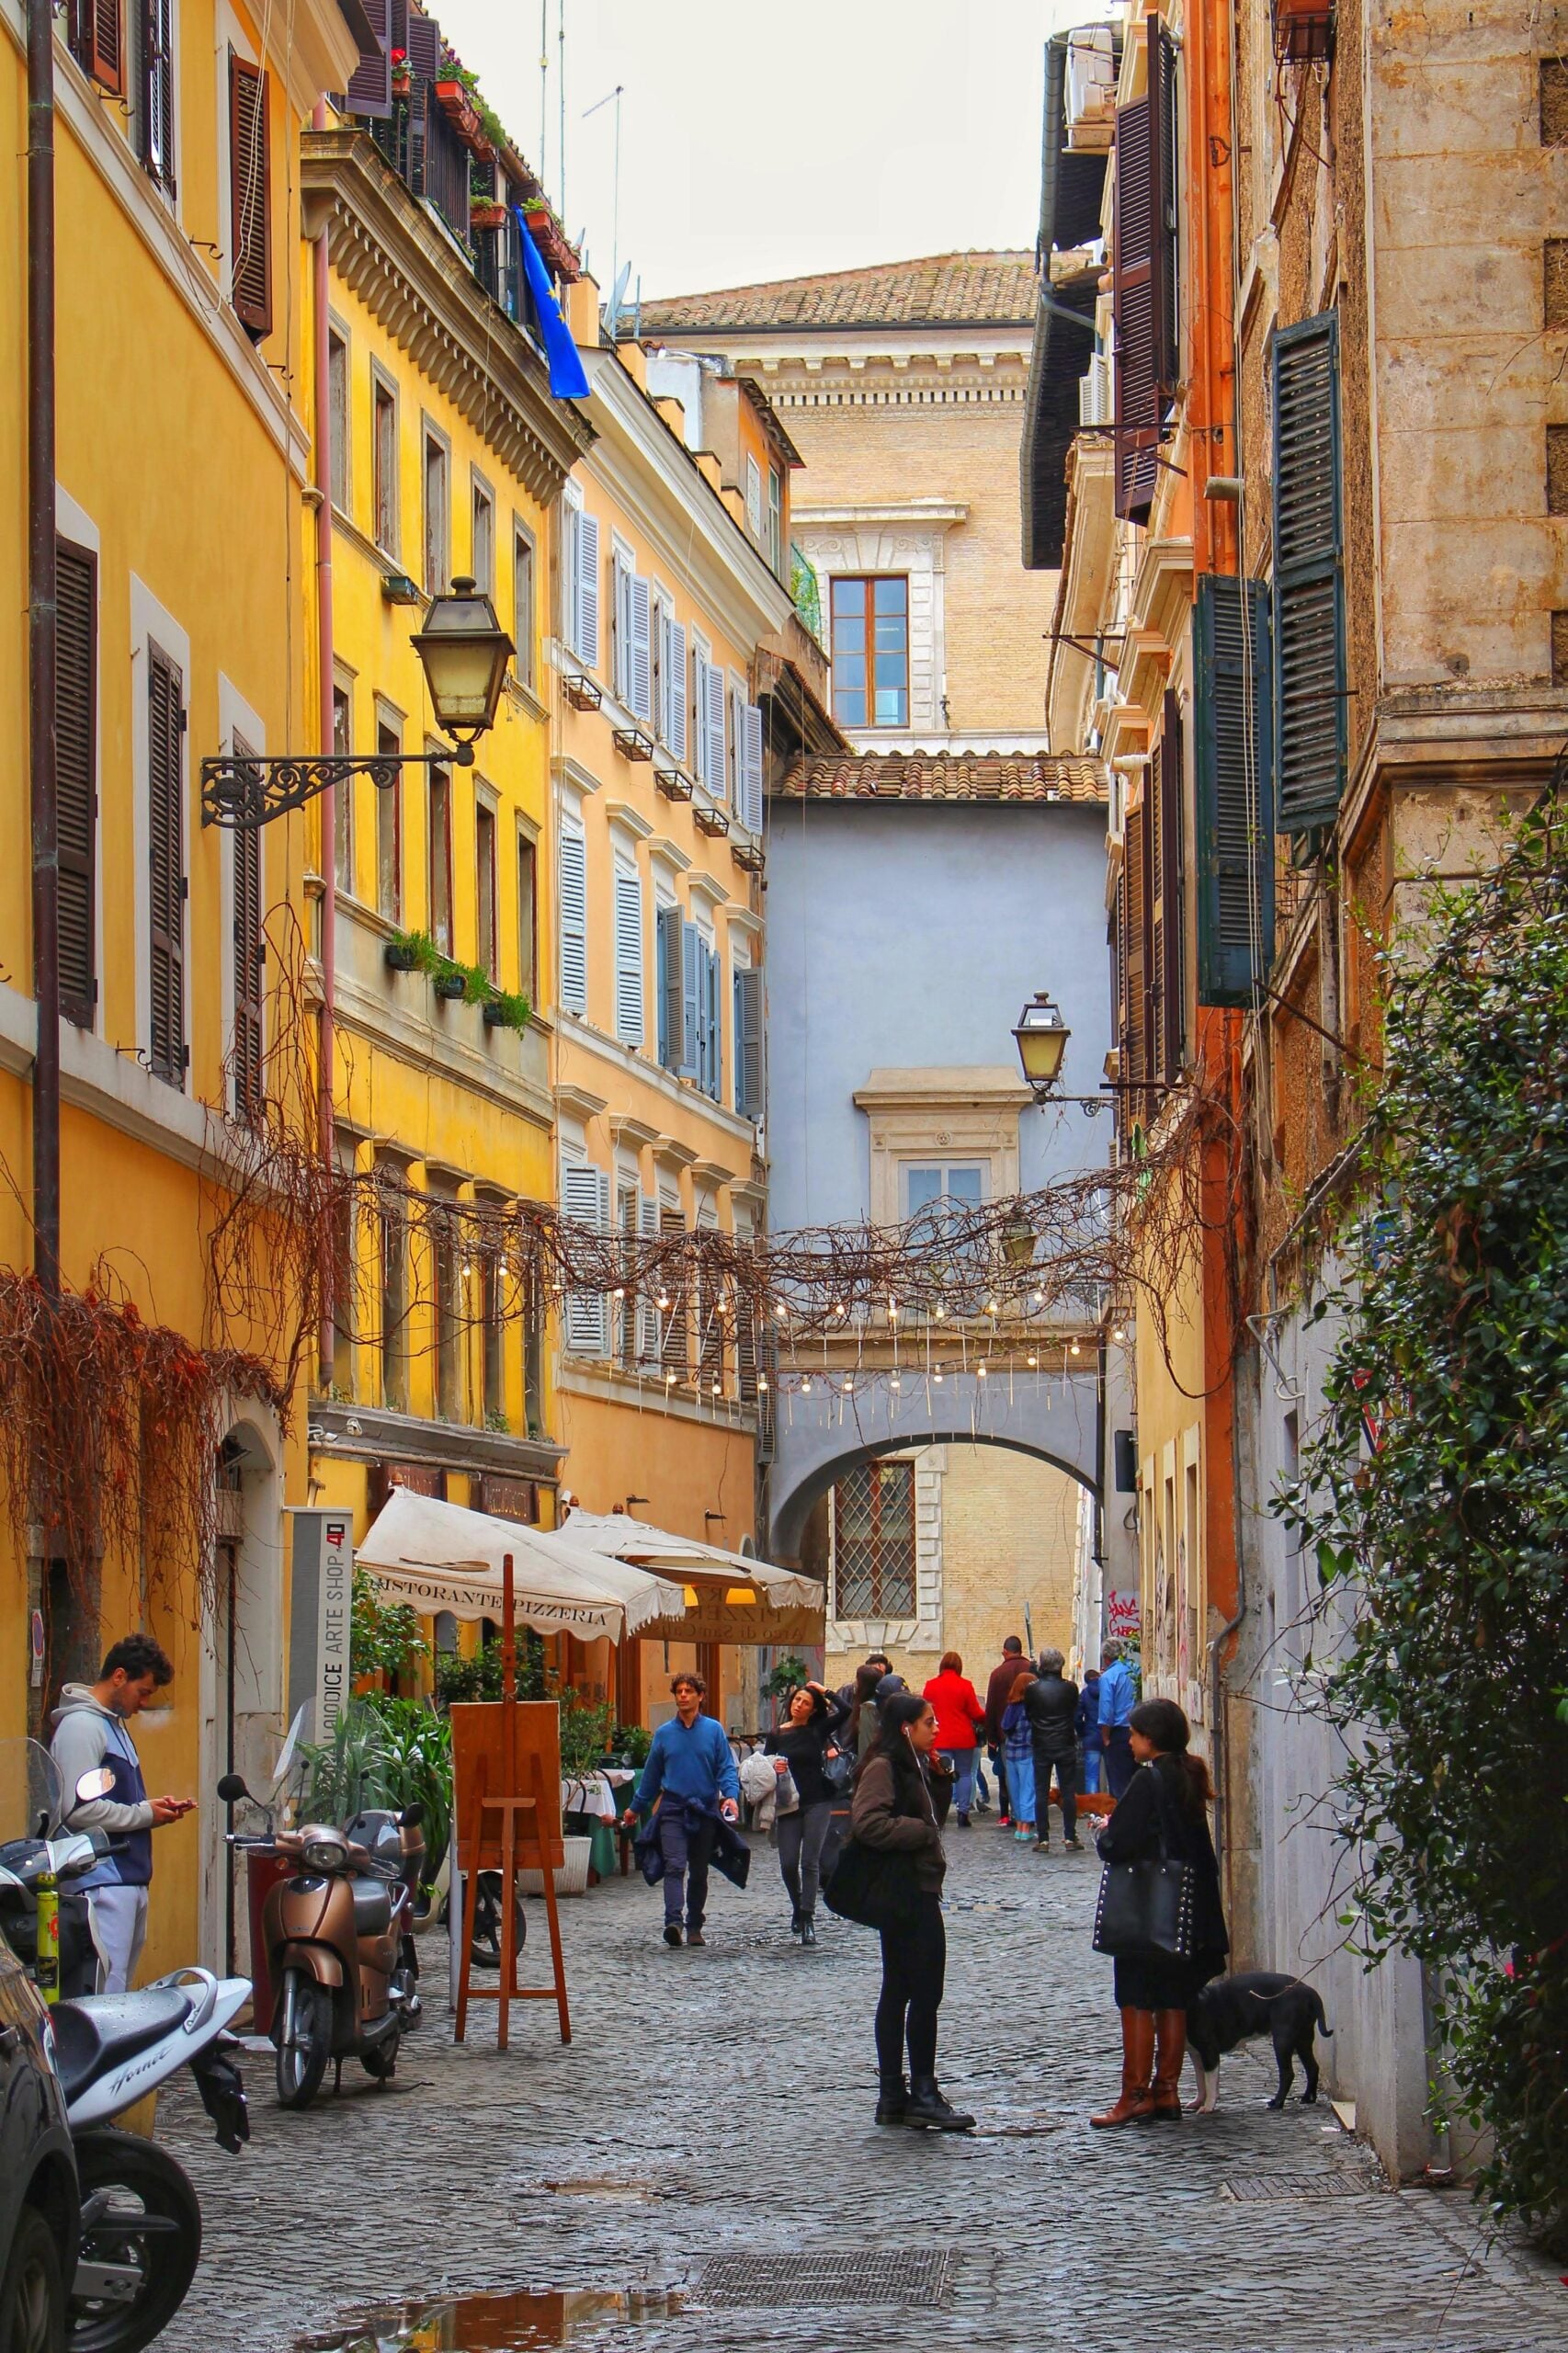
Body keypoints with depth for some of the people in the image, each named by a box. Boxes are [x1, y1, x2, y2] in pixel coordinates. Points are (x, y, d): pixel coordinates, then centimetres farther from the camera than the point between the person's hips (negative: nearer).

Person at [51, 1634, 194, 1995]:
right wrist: (145, 1815, -11)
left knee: (122, 1989, 9)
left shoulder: (114, 1725, 21)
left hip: (130, 1880, 10)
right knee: (106, 1995, -14)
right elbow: (78, 1809, -21)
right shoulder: (81, 1726, -11)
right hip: (102, 1881, -10)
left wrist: (151, 1806, 8)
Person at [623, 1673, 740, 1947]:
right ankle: (673, 1922, -28)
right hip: (673, 1809, 0)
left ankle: (695, 1927, 19)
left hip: (705, 1810, 0)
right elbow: (651, 1774, 16)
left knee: (699, 1873, 9)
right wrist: (636, 1808, 21)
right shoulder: (664, 1733, 7)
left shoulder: (714, 1730, 2)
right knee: (675, 1866, -16)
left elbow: (726, 1768, -1)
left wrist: (731, 1795, -19)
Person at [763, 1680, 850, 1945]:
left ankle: (807, 1919, -1)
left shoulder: (818, 1730, 1)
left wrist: (824, 1691, -2)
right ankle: (798, 1907, 24)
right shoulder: (776, 1735, 6)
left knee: (810, 1862, -5)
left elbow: (845, 1711, -12)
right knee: (788, 1864, -2)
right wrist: (774, 1769, -15)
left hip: (817, 1803, -2)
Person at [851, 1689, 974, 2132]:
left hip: (913, 1892, 11)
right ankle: (922, 2093, -4)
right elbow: (868, 1822, -27)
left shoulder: (908, 1766, 18)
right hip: (906, 1893, -11)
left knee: (898, 1991, 11)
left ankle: (893, 2096, 15)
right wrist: (922, 1832, -18)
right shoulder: (883, 1767, -15)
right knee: (925, 1992, -8)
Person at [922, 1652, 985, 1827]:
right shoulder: (965, 1685, -8)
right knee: (965, 1774, 9)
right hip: (963, 1738, -1)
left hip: (940, 1739, 1)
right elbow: (975, 1713, -4)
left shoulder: (931, 1686, -1)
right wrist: (985, 1717, 16)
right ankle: (963, 1813, 5)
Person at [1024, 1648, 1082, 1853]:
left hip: (1041, 1746, 0)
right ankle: (1070, 1837, 6)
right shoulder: (1070, 1688, -6)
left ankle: (1042, 1839, 2)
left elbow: (1027, 1714, 3)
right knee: (1068, 1792, 7)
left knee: (1041, 1793, 5)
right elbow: (1075, 1714, 6)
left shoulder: (1033, 1689, -7)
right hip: (1066, 1745, 0)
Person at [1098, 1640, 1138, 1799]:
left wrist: (1106, 1739, -5)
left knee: (1117, 1783, 1)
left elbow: (1106, 1713, -14)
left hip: (1118, 1734, -6)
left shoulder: (1108, 1677, -11)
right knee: (1133, 1779, 12)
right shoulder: (1132, 1672, 4)